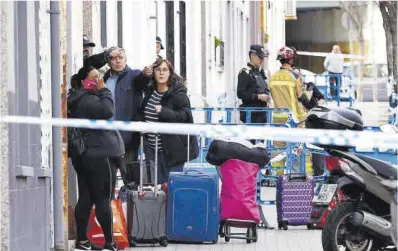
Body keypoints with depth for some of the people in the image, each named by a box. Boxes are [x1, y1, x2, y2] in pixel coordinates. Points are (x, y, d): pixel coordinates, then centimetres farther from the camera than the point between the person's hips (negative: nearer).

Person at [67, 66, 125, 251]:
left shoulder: (78, 99, 17)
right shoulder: (87, 100, -16)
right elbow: (107, 111, -30)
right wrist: (103, 90, -19)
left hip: (84, 154, 10)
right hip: (98, 154, -10)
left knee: (86, 198, 9)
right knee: (103, 199, -6)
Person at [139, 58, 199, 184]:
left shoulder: (178, 94, -11)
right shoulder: (150, 92, 12)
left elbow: (186, 115, -19)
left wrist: (163, 111, -27)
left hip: (173, 150, -7)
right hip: (155, 149, 7)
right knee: (160, 183, 10)